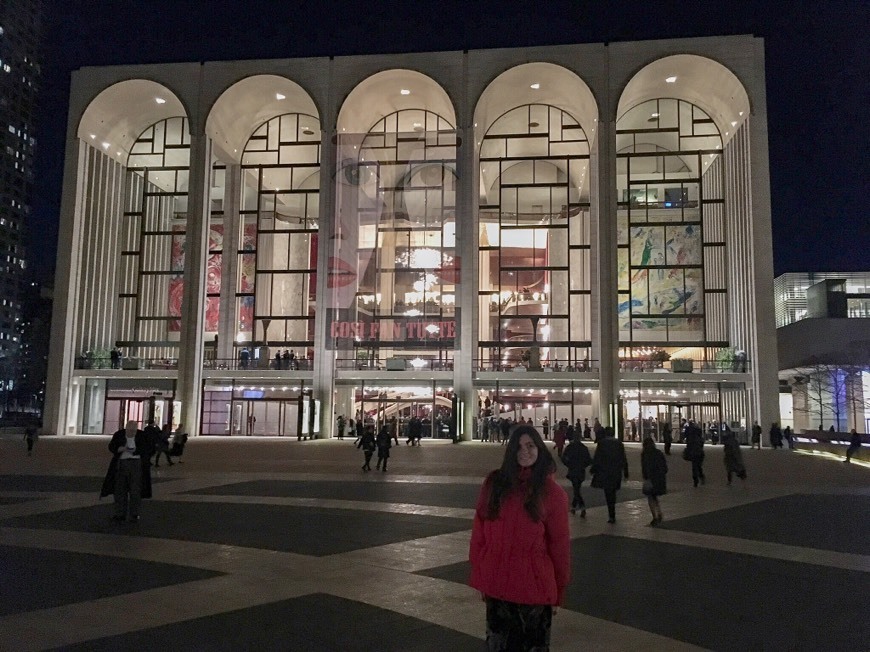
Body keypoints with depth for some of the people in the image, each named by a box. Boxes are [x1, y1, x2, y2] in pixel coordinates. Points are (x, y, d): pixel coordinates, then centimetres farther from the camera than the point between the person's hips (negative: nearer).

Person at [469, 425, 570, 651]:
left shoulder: (552, 492, -7)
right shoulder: (494, 483, -2)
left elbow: (559, 544, -3)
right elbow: (479, 533, 1)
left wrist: (558, 592, 0)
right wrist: (479, 577, 3)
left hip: (534, 587, -2)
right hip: (496, 584, 2)